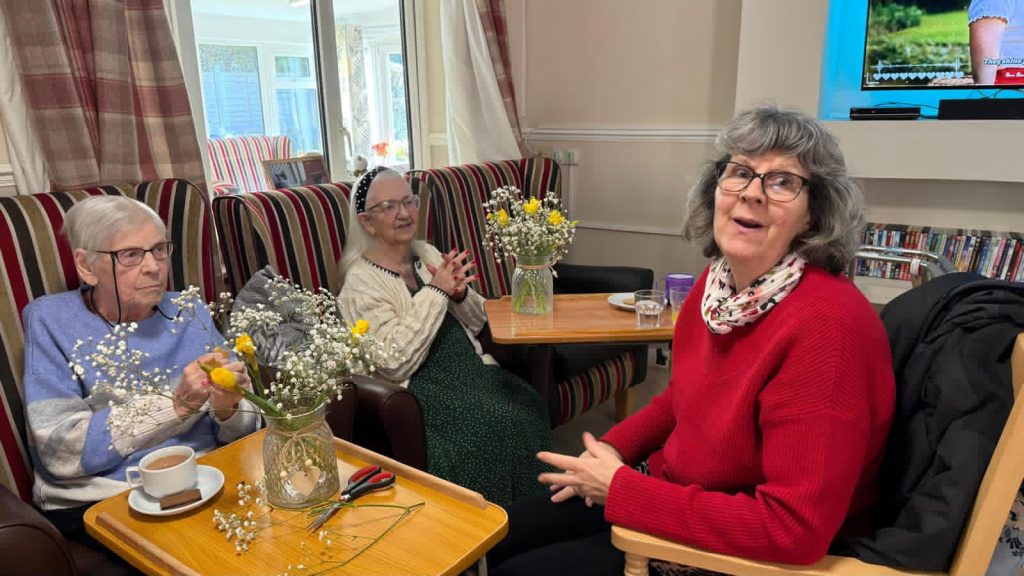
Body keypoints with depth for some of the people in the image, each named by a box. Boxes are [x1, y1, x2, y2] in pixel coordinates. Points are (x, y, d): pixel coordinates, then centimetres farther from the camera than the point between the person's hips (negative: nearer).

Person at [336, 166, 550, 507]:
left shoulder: (428, 254, 11)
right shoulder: (361, 281, -7)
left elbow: (476, 323, 13)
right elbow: (395, 362, -18)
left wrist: (460, 294, -9)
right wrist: (435, 291, -19)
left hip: (471, 368, 6)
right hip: (422, 387, -6)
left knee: (529, 405, -20)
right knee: (501, 424, -26)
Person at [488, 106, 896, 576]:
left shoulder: (826, 324, -29)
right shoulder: (717, 281, -4)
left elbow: (794, 529, -29)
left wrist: (621, 490, -23)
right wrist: (612, 449, -3)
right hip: (674, 490, 7)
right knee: (497, 537, 13)